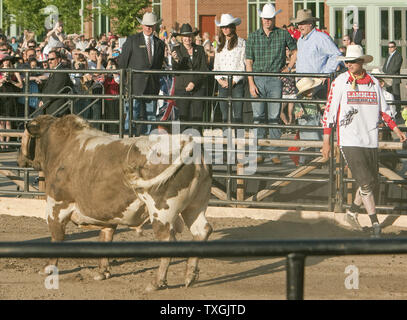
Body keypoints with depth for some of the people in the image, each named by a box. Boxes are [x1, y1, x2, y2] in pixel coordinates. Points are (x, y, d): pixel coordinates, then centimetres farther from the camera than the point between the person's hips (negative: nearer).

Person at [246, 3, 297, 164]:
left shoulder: (283, 35, 4)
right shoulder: (253, 37, 6)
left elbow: (296, 50, 16)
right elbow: (249, 62, 5)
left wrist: (289, 67, 4)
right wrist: (251, 83, -4)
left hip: (275, 80, -1)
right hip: (258, 79, 1)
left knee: (274, 117, -1)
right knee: (258, 117, 1)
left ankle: (274, 152, 2)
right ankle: (259, 152, 6)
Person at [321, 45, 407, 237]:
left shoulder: (374, 83, 8)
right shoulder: (340, 82, -3)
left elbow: (383, 110, 19)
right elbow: (329, 112, 0)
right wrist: (326, 141, -2)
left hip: (371, 140, 4)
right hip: (349, 141, -4)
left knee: (371, 182, 8)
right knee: (365, 183, -11)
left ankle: (352, 212, 31)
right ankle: (375, 224, -5)